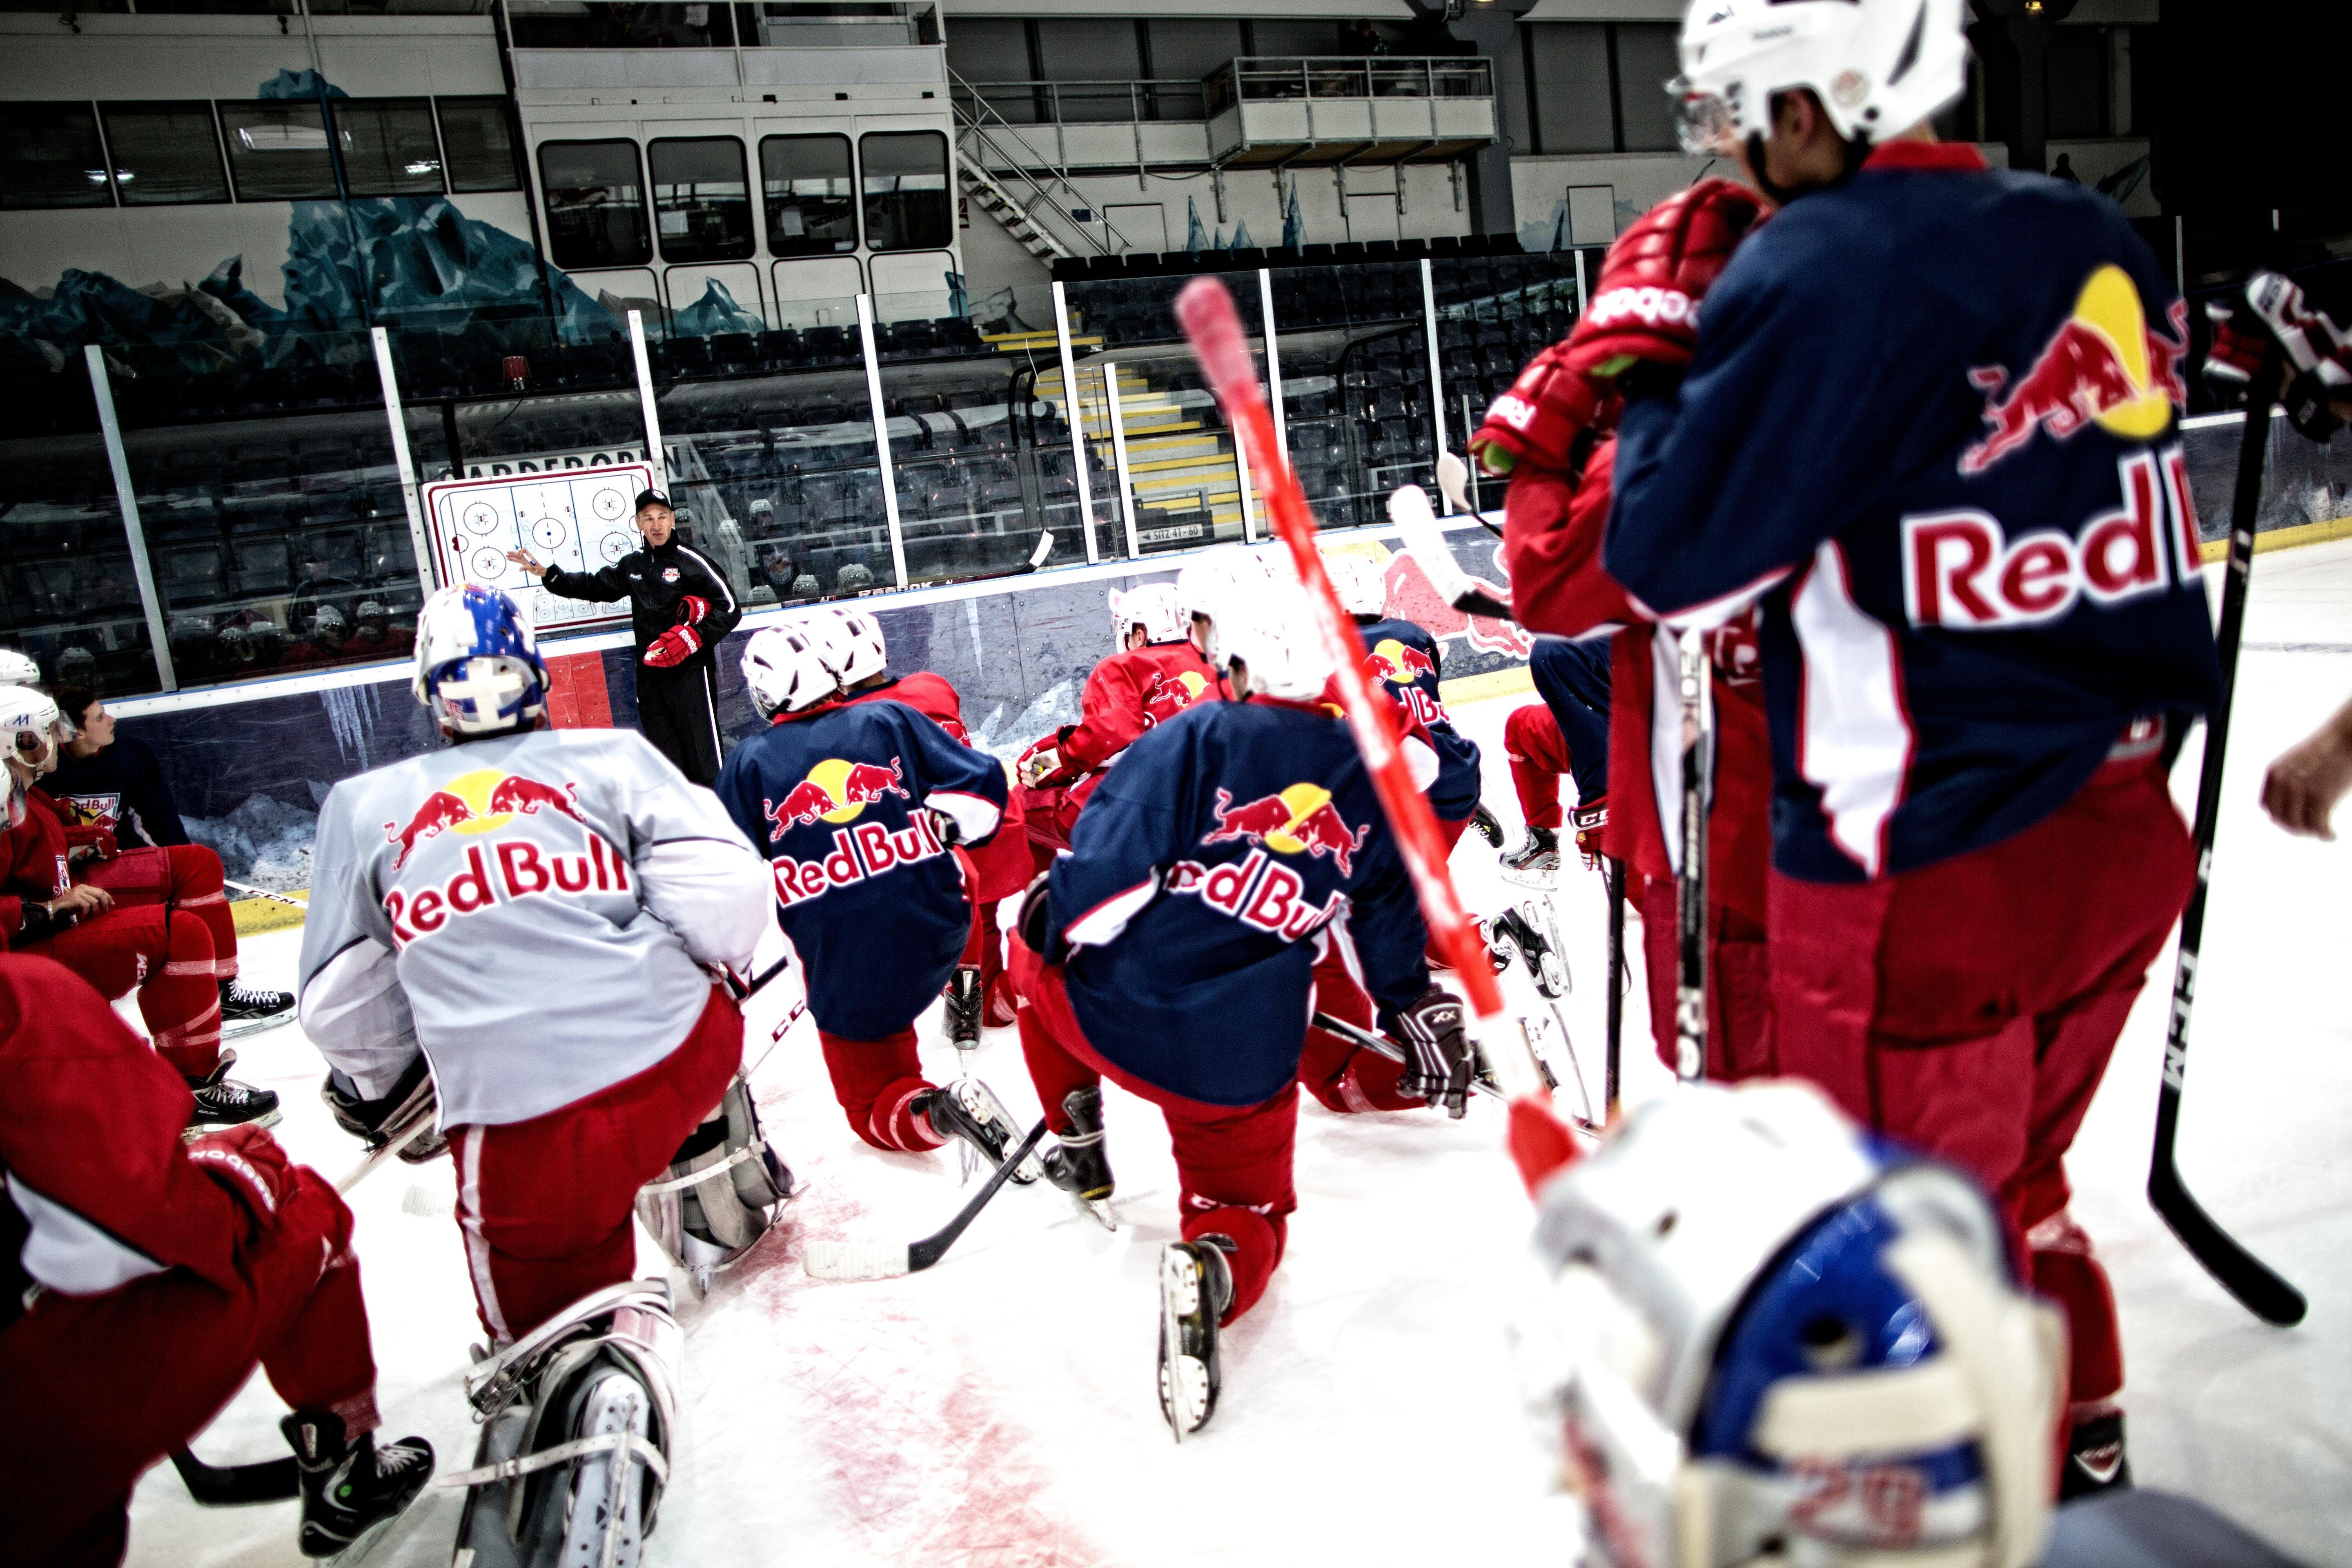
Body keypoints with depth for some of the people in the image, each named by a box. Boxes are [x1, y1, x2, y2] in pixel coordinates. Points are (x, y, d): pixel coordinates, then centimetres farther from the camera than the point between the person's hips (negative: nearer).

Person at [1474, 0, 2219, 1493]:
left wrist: (1649, 355, 0)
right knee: (2007, 1185, 28)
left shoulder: (1814, 271, -16)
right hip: (2123, 835, 9)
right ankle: (2080, 1462, 49)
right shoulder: (2097, 241, 7)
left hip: (1930, 872, -8)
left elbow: (1675, 568, -13)